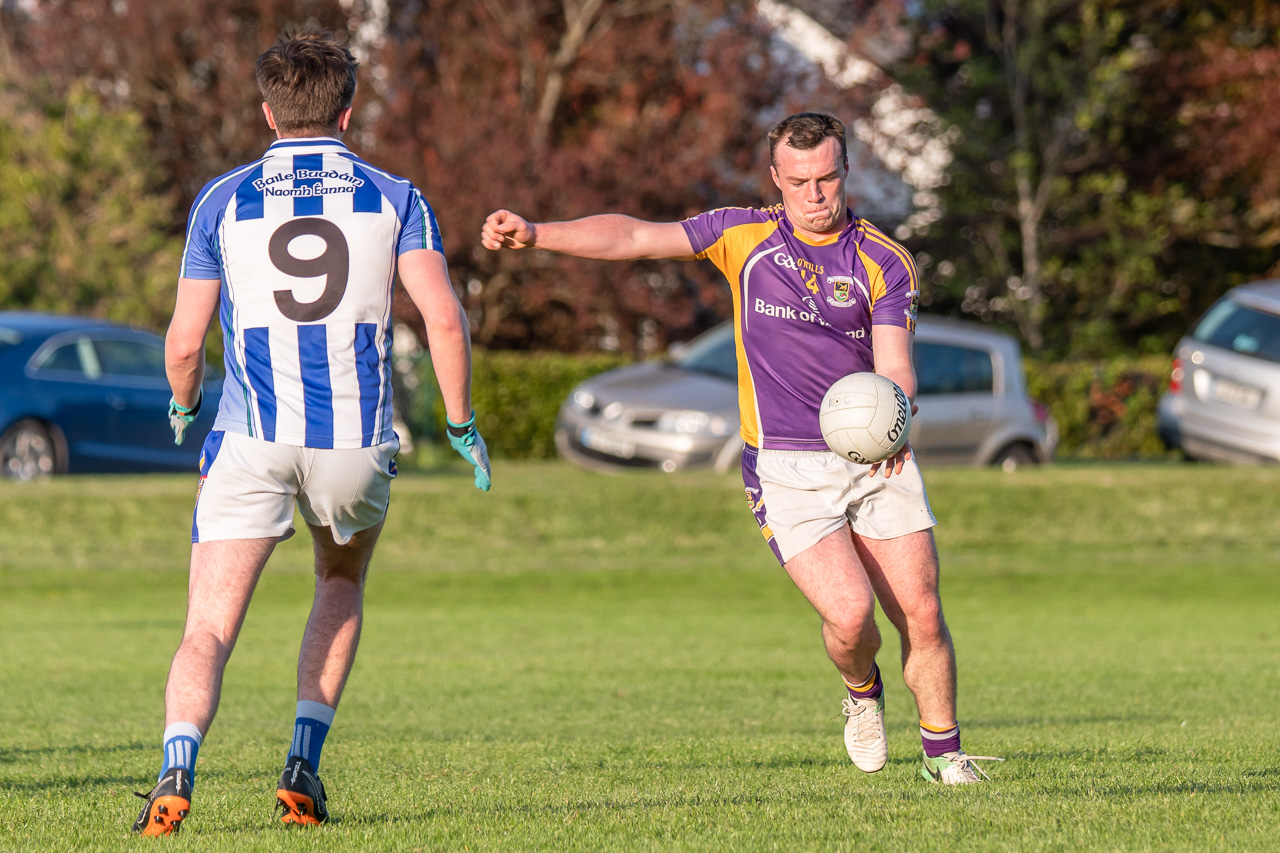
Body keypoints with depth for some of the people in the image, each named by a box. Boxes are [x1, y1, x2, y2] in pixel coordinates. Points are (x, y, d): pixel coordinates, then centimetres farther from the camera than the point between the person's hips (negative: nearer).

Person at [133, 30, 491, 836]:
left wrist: (184, 406, 25)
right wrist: (462, 422, 5)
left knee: (208, 633, -3)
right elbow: (445, 318, -7)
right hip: (356, 444, 1)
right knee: (342, 586, 29)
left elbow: (185, 341, 4)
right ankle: (303, 766, 16)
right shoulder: (394, 198, 5)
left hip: (252, 439, -1)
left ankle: (179, 770, -31)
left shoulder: (222, 200, 5)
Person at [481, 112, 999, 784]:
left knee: (921, 616, -3)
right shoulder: (745, 236, 2)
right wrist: (536, 234, -14)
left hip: (876, 458, 1)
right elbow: (636, 237, -2)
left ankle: (944, 752, 20)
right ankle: (861, 692, 18)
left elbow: (892, 362, -12)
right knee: (850, 613, -17)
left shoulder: (886, 262, 0)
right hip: (786, 469, -1)